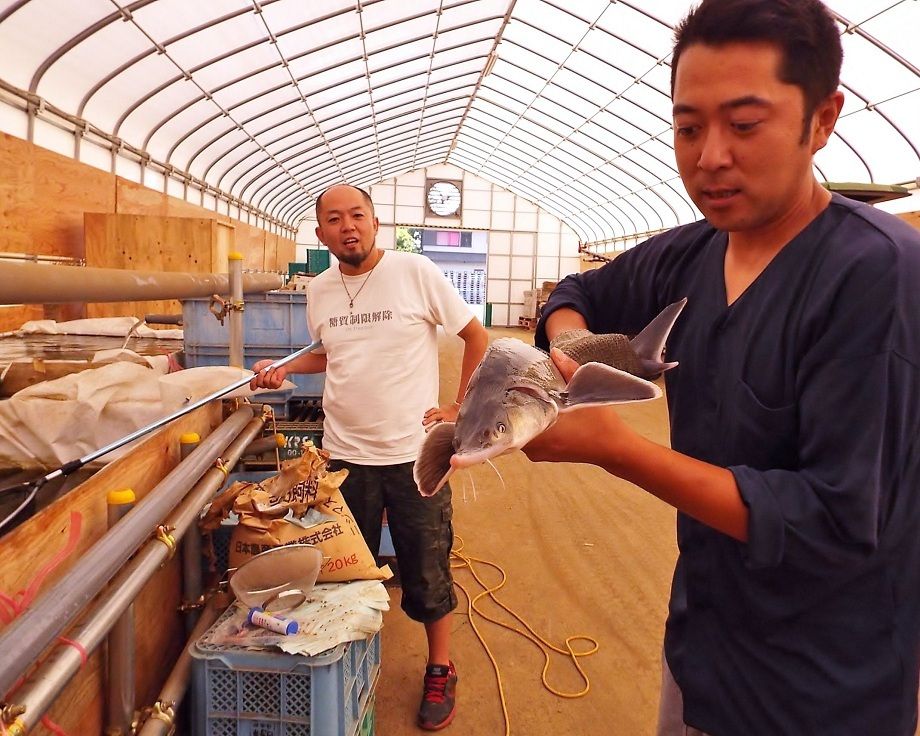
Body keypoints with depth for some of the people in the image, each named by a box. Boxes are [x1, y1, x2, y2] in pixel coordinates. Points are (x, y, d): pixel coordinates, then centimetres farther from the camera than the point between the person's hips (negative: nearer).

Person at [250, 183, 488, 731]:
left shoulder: (416, 272, -9)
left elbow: (478, 337, -3)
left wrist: (460, 408, -6)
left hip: (414, 453, -3)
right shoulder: (319, 291, 5)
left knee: (427, 572, 10)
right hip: (345, 455, 4)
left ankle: (441, 670, 33)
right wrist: (285, 369, 6)